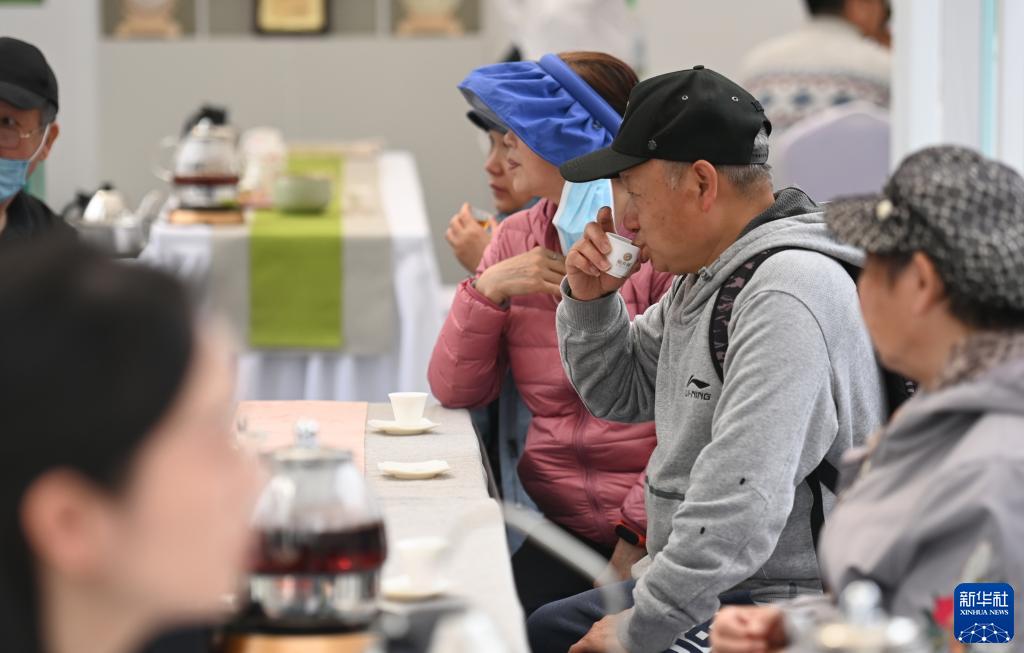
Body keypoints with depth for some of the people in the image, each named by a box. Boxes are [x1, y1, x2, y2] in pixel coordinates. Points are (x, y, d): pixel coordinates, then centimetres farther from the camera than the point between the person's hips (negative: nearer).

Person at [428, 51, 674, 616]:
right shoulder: (516, 240, 12)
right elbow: (455, 393, 9)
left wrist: (638, 537, -17)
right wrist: (487, 289, -5)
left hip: (653, 536, -5)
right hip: (559, 526, 6)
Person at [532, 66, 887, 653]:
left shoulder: (786, 296, -23)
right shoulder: (707, 277, 10)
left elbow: (740, 506, -30)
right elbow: (621, 396, 24)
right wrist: (590, 301, 5)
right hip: (701, 583, 10)